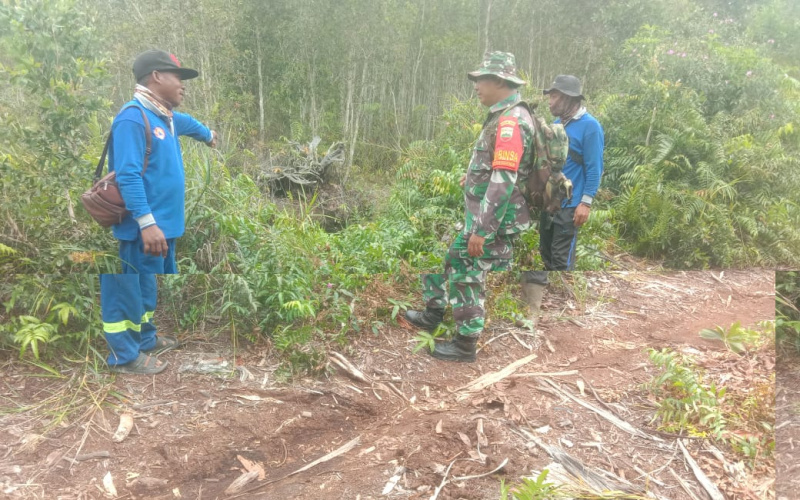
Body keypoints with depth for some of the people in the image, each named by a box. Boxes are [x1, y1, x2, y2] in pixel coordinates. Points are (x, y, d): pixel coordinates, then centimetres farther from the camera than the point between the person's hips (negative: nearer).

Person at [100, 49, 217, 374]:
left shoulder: (165, 116, 13)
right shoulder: (133, 117, -17)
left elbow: (187, 123, 39)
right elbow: (128, 176, -24)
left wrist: (209, 135, 59)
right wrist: (147, 223, -29)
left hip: (164, 221, 10)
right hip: (145, 226, -10)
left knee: (149, 285, 20)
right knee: (131, 287, 1)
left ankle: (145, 338, 35)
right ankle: (124, 354, 13)